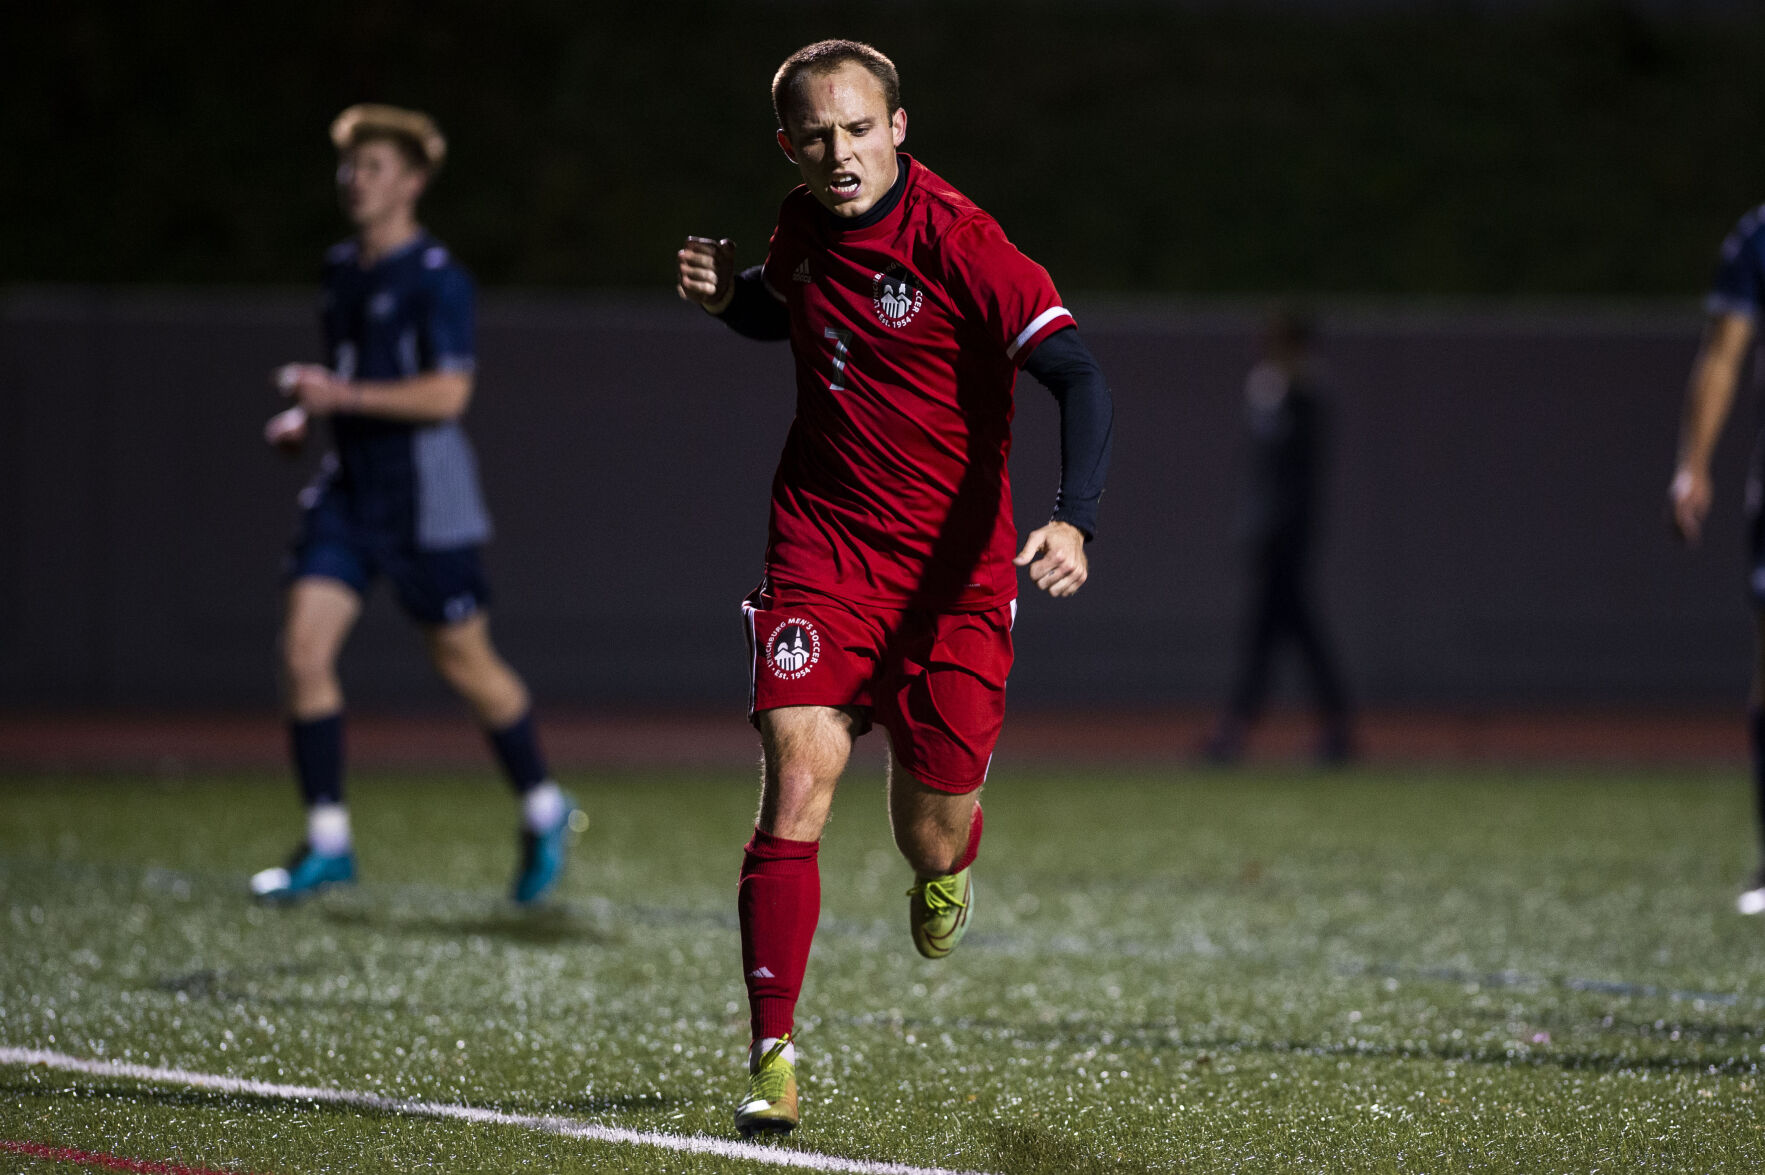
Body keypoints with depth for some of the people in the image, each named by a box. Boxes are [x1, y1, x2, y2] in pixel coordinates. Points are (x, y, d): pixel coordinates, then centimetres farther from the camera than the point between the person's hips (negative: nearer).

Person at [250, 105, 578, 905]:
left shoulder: (437, 278, -13)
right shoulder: (341, 270, 11)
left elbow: (447, 393, -21)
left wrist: (342, 395, -22)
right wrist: (305, 416, 10)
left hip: (426, 498, -7)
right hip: (349, 492, 7)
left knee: (463, 661, 4)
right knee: (303, 649, -7)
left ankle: (544, 812, 26)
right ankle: (327, 842, -2)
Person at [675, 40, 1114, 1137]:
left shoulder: (958, 242, -17)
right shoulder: (804, 226, 2)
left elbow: (1080, 378, -24)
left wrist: (1074, 520, -39)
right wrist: (730, 296, 2)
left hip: (956, 571, -3)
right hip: (823, 544, 3)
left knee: (932, 838, 7)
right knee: (796, 790, -16)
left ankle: (948, 865, 47)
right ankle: (774, 1058, -12)